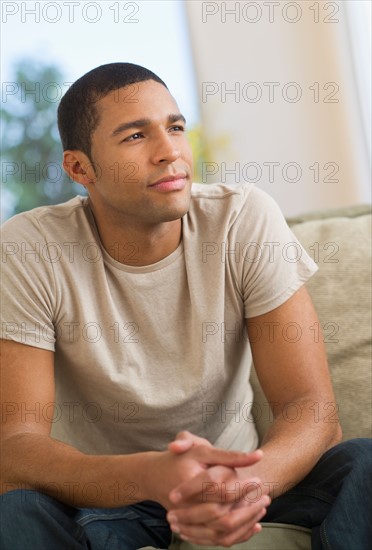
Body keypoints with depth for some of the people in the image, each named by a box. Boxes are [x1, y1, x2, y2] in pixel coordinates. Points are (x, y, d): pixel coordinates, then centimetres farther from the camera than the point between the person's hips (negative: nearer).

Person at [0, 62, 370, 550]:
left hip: (233, 472, 1)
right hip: (101, 492, 0)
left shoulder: (247, 220, -14)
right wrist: (152, 475, -44)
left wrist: (250, 479, -42)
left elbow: (310, 407, -18)